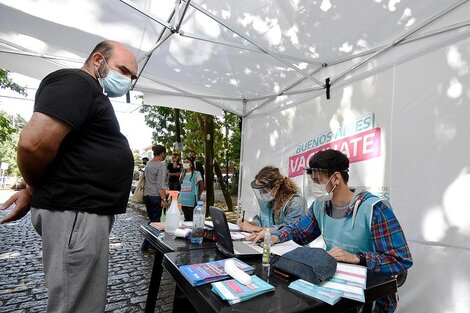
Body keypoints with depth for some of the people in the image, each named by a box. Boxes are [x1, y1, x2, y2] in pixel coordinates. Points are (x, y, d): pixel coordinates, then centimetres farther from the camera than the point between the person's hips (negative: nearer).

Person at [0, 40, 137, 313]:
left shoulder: (92, 94, 18)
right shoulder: (76, 83, -12)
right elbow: (34, 143, -26)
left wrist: (33, 192, 14)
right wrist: (35, 191, -7)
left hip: (88, 210, 10)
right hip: (75, 213, -10)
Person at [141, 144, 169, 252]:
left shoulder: (148, 164, 12)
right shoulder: (161, 165, -13)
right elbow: (160, 184, -18)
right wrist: (163, 199, -17)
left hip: (146, 195, 8)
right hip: (156, 196, -8)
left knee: (152, 220, 16)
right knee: (156, 221, 2)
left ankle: (146, 245, 20)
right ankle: (150, 246, 7)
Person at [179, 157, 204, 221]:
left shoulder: (196, 173, -5)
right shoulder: (182, 174, 12)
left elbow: (202, 186, -3)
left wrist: (198, 196, 0)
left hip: (192, 201, -5)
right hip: (183, 201, 6)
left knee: (193, 219, -4)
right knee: (186, 219, 13)